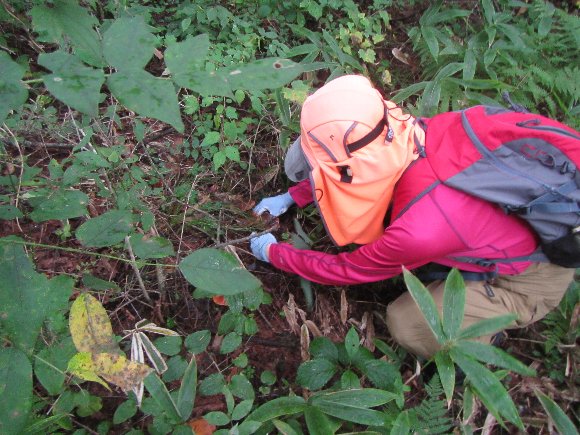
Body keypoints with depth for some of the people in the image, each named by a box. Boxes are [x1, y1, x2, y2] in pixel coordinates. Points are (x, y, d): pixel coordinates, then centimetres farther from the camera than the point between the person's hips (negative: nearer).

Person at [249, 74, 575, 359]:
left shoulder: (417, 232, -40)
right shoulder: (409, 134, -23)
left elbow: (345, 270, -20)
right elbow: (350, 165, 1)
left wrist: (273, 252, -6)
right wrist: (290, 198, 5)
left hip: (533, 278, -6)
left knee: (406, 322, -16)